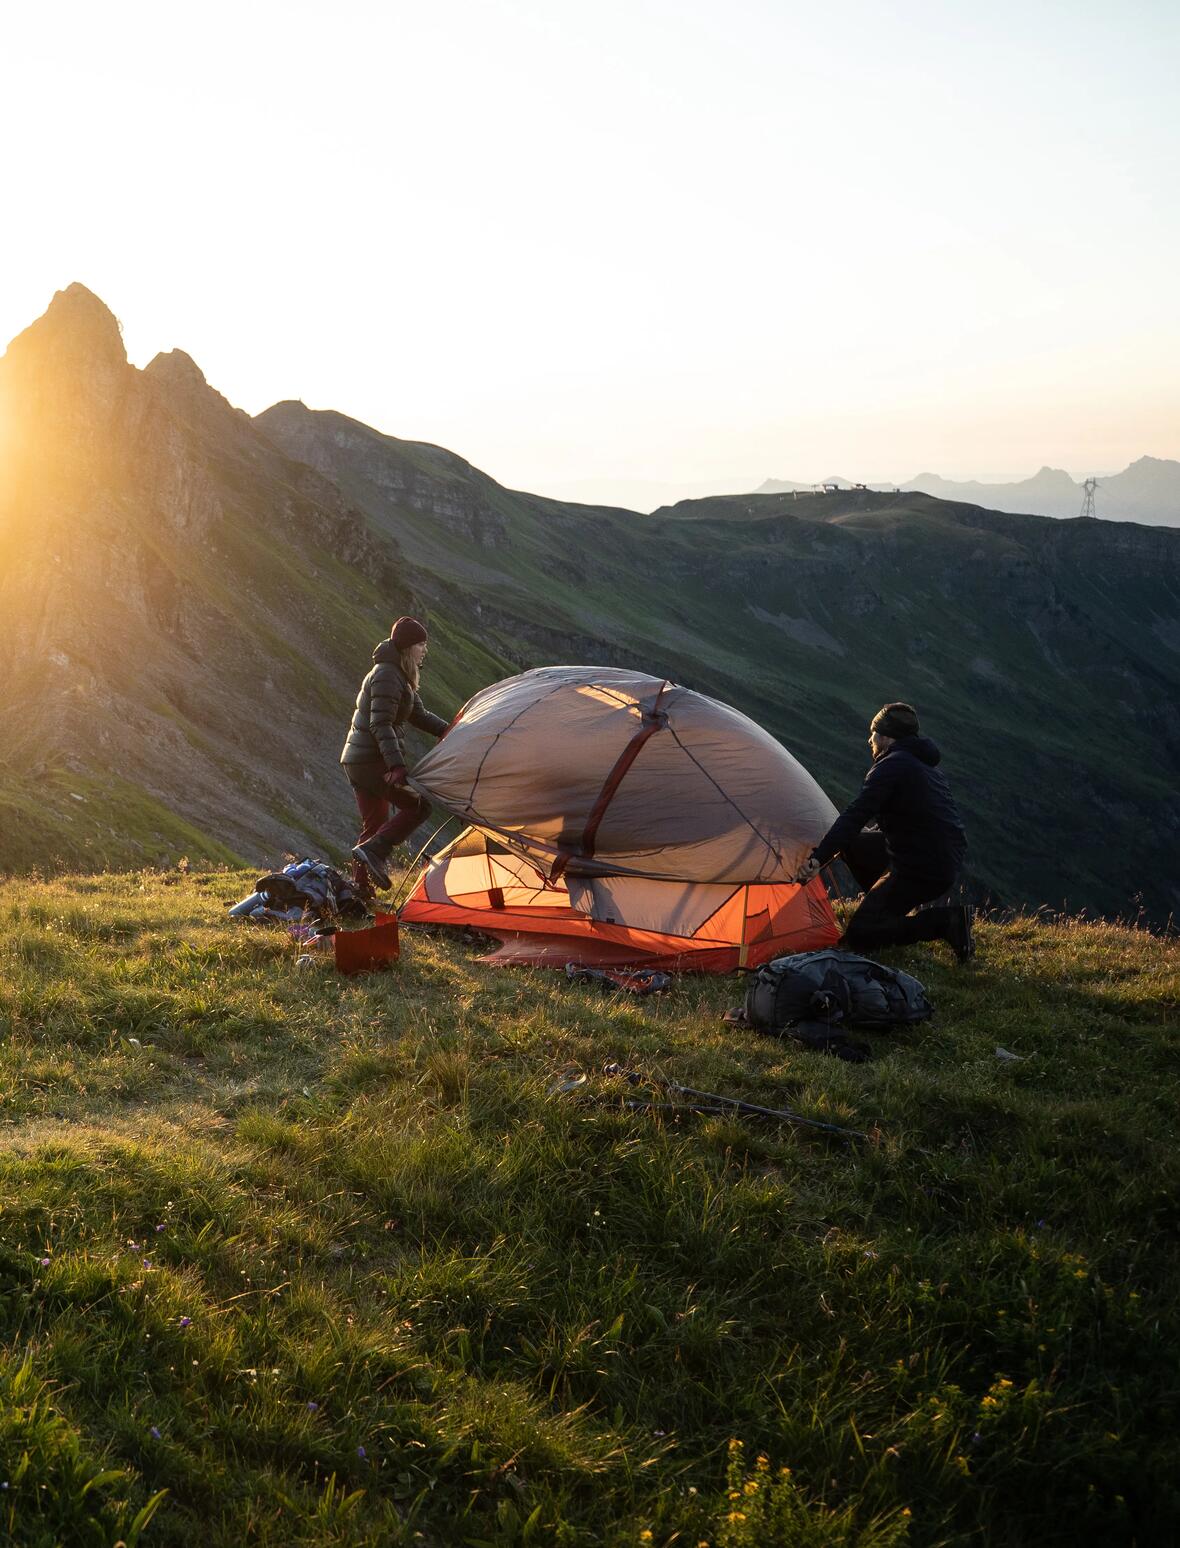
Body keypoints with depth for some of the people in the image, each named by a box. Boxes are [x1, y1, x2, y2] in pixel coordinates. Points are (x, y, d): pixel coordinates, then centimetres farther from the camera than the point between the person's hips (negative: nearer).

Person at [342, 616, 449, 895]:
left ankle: (360, 887, 15)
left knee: (374, 824, 14)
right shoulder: (388, 676, -16)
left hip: (357, 759, 10)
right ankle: (373, 851, -15)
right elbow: (381, 725, -23)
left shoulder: (398, 675, 17)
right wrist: (396, 764, -30)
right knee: (417, 806, -8)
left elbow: (418, 714, 21)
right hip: (373, 760, -10)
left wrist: (445, 730, 7)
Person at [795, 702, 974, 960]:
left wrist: (818, 858, -27)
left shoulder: (891, 767, -14)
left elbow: (856, 815, -23)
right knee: (853, 845, 19)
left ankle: (944, 922, -13)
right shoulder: (927, 764, 17)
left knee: (857, 936, -7)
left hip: (922, 871, -10)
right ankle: (890, 911, 18)